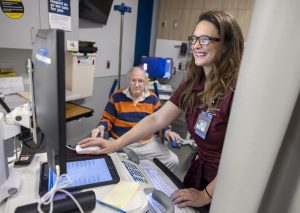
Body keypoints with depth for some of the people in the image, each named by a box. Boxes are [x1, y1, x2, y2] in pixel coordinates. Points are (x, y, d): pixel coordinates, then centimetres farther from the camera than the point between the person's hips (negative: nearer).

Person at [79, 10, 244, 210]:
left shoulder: (237, 88, -26)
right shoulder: (193, 83, -4)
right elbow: (157, 119, -4)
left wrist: (206, 196, -19)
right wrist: (114, 144, -9)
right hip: (199, 171, 6)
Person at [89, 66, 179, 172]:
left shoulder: (153, 98, 6)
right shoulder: (117, 96, 3)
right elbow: (108, 119, 8)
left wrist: (167, 131, -10)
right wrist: (101, 127, -13)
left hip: (149, 142, 2)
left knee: (173, 161, -14)